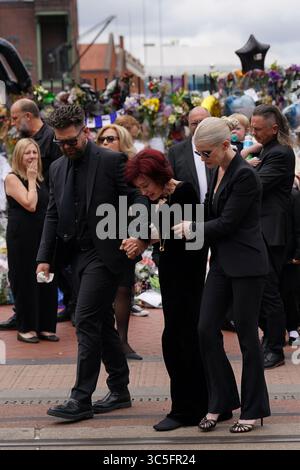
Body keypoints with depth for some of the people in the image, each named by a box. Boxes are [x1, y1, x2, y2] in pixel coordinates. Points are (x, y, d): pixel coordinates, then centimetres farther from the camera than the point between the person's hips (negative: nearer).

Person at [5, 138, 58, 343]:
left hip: (43, 235, 7)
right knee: (25, 282, 0)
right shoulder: (12, 178, -7)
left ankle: (45, 326, 14)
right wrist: (31, 180, -10)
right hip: (22, 237, -7)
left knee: (47, 280, 6)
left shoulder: (40, 179, 14)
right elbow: (30, 204, -16)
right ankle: (26, 328, 9)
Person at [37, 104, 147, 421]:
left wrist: (140, 237, -21)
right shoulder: (57, 168, 12)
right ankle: (119, 391, 23)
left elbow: (136, 201, -8)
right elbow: (53, 215, 13)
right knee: (102, 323, 13)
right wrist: (44, 258, 6)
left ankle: (81, 398, -7)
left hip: (104, 253, -7)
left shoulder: (112, 161, -8)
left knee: (87, 322, -11)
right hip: (77, 254, 7)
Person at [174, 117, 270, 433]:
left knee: (246, 334, 1)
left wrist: (190, 228, -9)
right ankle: (220, 402, 15)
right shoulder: (218, 172, 10)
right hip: (222, 262, 8)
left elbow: (227, 223, -18)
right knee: (206, 329, 3)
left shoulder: (245, 175, -17)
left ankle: (253, 409, 13)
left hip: (246, 264, -8)